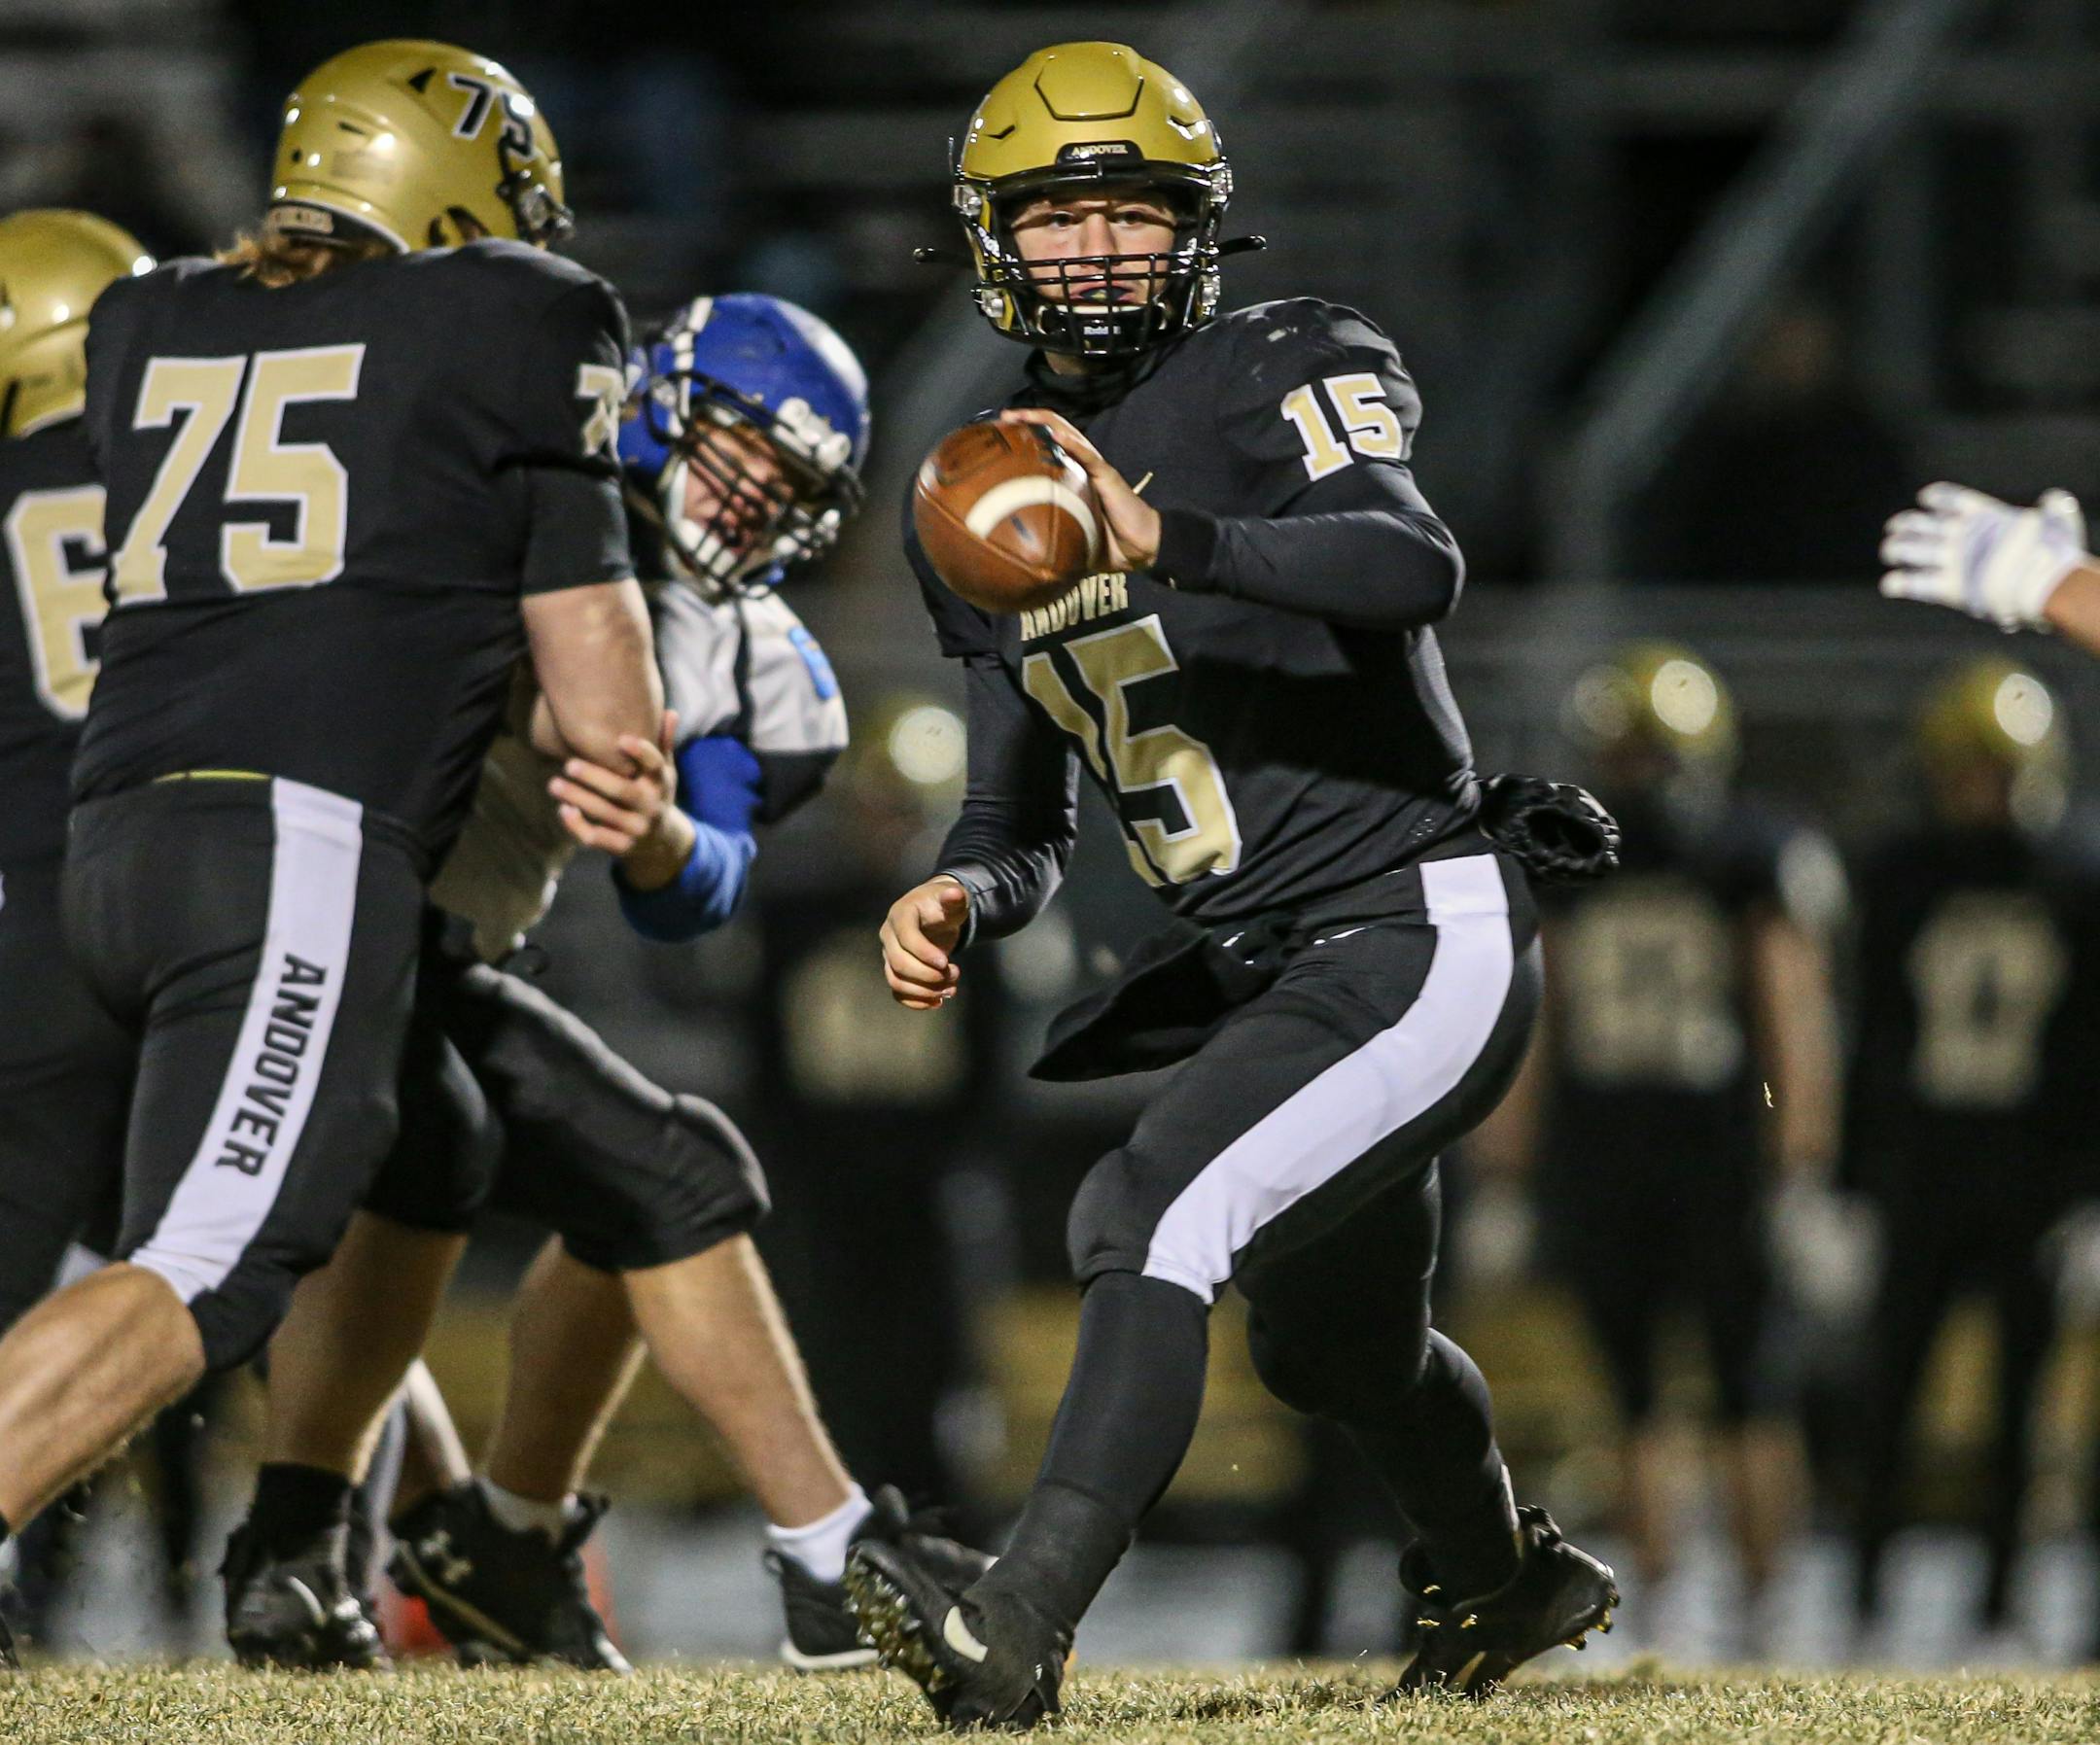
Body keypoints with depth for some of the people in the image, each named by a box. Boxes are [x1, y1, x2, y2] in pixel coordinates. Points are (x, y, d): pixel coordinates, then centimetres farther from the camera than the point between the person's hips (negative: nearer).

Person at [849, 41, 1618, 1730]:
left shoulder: (1281, 373, -9)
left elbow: (1415, 565, -31)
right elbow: (1026, 826, 14)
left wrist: (1169, 542, -45)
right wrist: (957, 897, -10)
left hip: (1418, 938, -9)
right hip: (1256, 969, 9)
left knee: (1156, 1221, -27)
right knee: (1340, 1347, 27)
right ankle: (1507, 1578, 56)